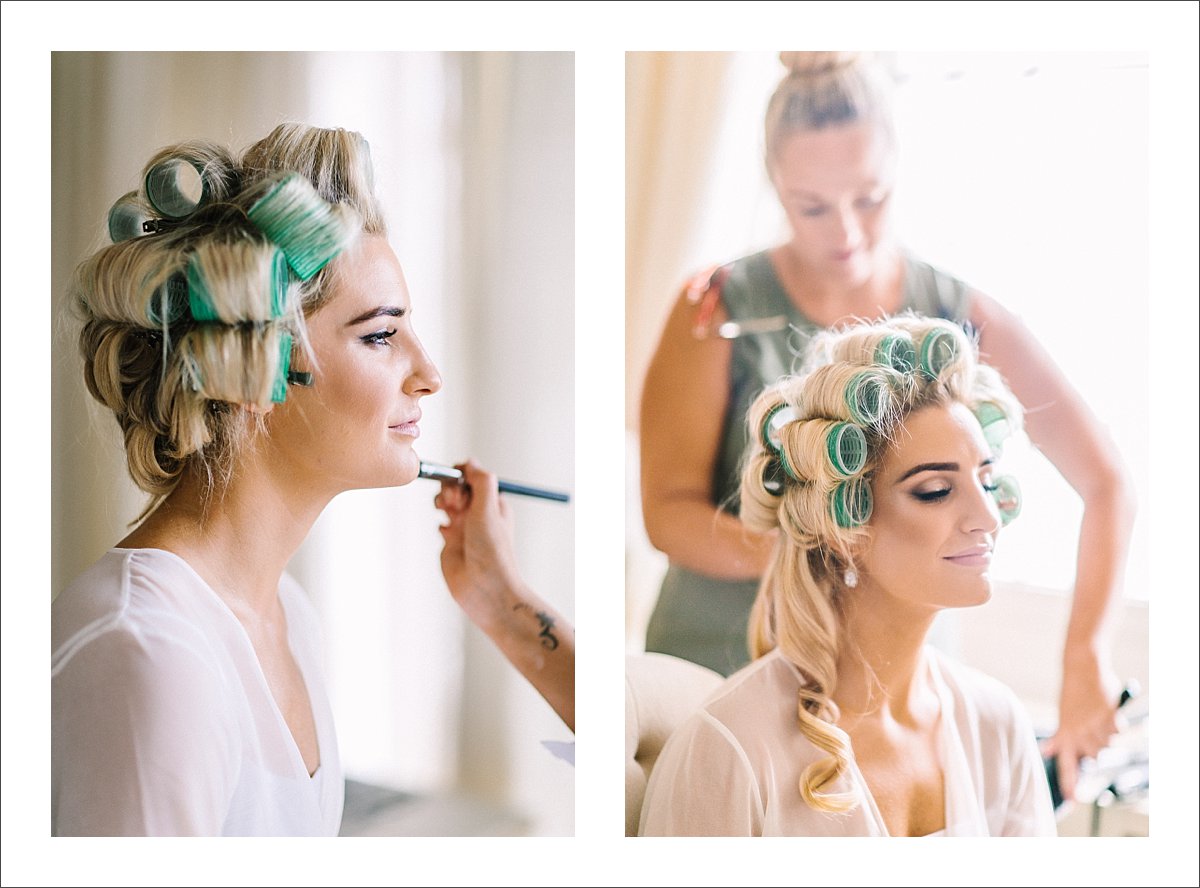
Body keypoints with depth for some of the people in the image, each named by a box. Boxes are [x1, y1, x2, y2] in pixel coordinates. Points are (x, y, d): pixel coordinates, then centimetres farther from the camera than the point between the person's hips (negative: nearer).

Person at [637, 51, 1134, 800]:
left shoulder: (964, 323, -1)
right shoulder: (718, 310, -4)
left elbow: (1109, 485, 1)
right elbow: (669, 511, -8)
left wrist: (1086, 657, -11)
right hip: (720, 674, -1)